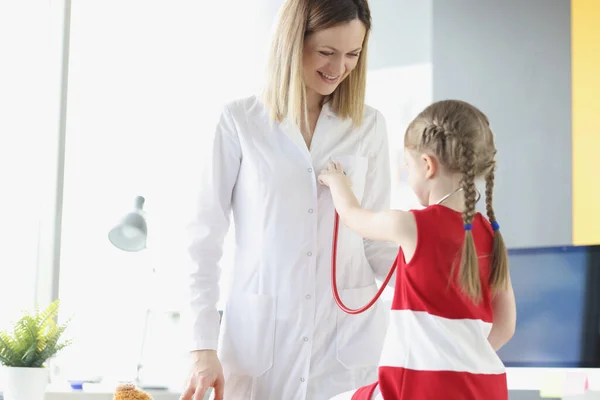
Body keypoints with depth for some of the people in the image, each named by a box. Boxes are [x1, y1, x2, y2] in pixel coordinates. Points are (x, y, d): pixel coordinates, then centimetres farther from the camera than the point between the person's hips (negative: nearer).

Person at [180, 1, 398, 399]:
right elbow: (205, 237, 0)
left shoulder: (369, 125, 6)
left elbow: (376, 239, 8)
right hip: (258, 338, -1)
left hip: (348, 337, 2)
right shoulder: (240, 121, 0)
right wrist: (204, 346, -6)